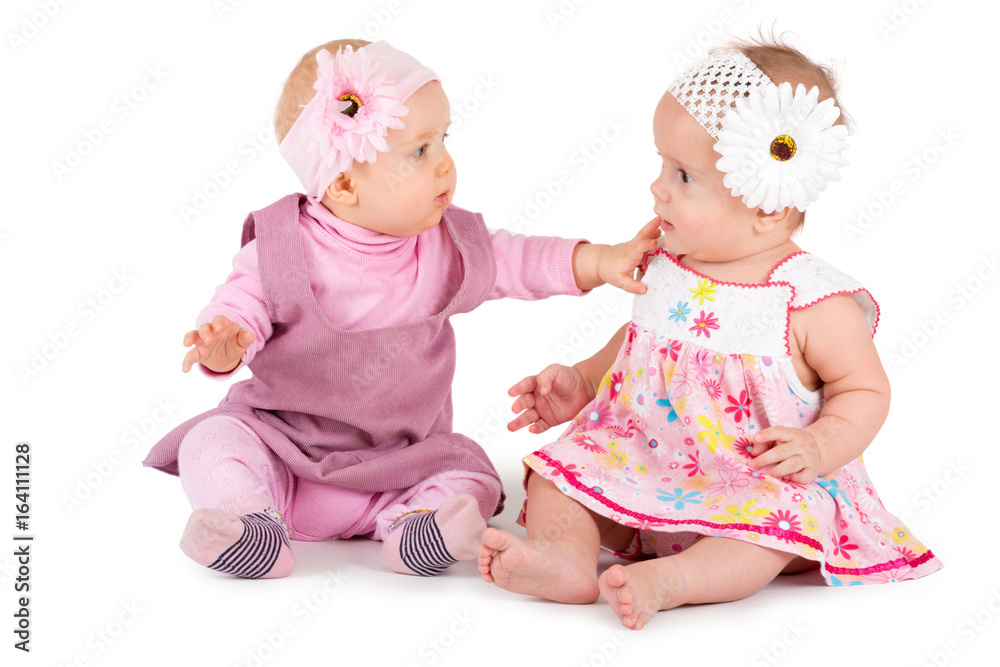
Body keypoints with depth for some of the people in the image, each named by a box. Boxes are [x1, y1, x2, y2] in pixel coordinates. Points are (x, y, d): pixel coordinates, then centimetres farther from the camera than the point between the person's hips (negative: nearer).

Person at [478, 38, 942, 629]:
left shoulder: (814, 302, -14)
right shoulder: (663, 269, 3)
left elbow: (865, 390, -5)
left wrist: (818, 448, -21)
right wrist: (580, 384, 8)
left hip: (757, 484, -5)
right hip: (639, 463, 6)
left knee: (773, 522, -35)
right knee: (560, 467, -11)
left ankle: (670, 579, -48)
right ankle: (566, 554, -33)